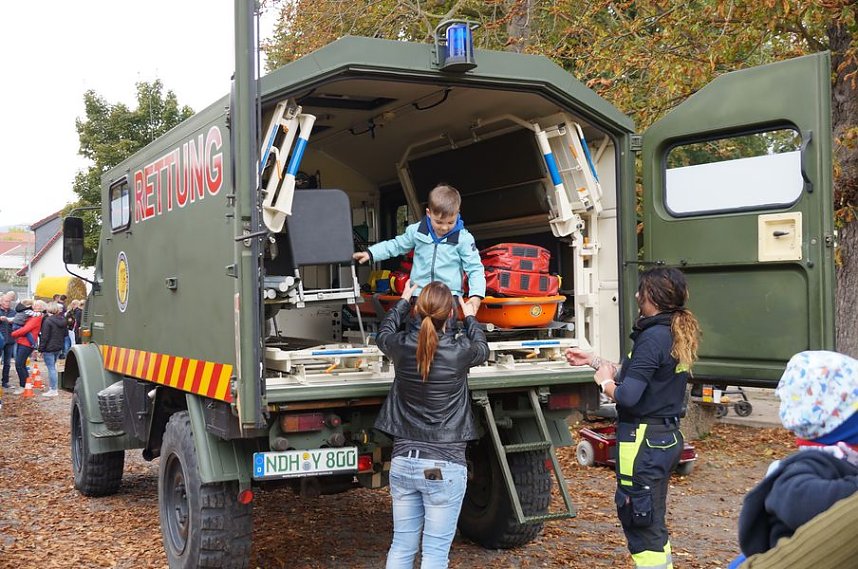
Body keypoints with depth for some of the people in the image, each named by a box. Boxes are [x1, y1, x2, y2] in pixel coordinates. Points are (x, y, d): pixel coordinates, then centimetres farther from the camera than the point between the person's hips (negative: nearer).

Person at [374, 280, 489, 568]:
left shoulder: (401, 347, -4)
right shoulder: (459, 351, -11)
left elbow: (384, 333, 22)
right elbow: (482, 349, 14)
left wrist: (402, 301, 37)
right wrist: (470, 317, 33)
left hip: (403, 461, 4)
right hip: (444, 466, -4)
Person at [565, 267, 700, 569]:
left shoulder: (654, 337, -19)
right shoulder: (677, 335, 9)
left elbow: (627, 395, -25)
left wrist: (604, 381, -5)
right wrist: (591, 360, 21)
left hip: (644, 441, -10)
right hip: (668, 437, 10)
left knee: (641, 525, 0)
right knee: (652, 521, 21)